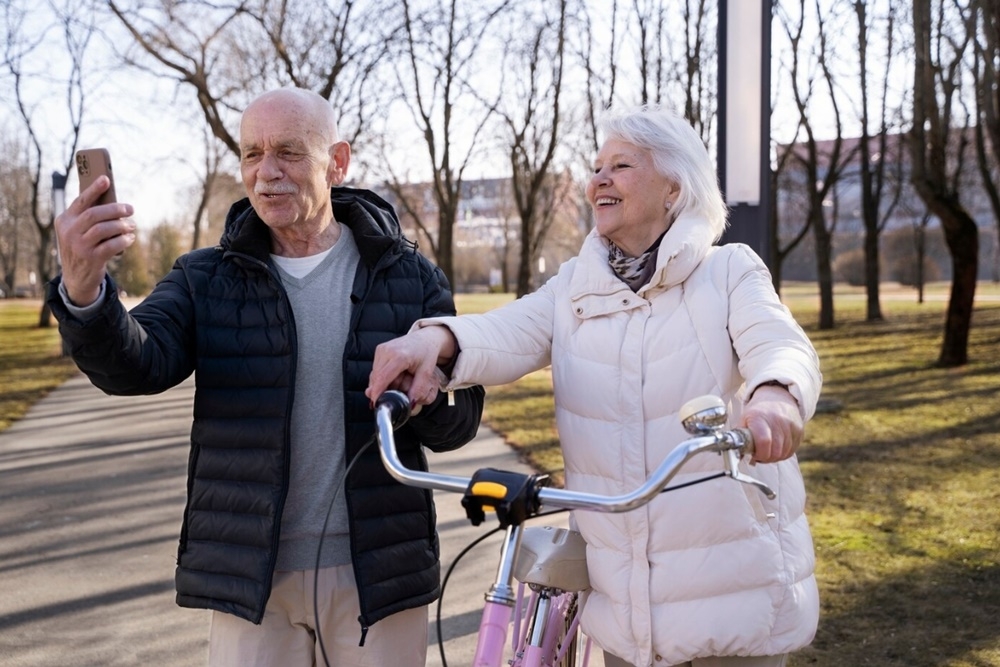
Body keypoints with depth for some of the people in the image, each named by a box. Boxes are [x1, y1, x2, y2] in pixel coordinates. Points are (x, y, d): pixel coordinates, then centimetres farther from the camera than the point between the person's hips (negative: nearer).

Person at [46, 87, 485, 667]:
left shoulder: (410, 276, 1)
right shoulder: (207, 281, 1)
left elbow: (459, 423, -1)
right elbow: (137, 364, -17)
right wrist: (84, 292, -37)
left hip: (375, 574, 0)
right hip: (250, 579, 0)